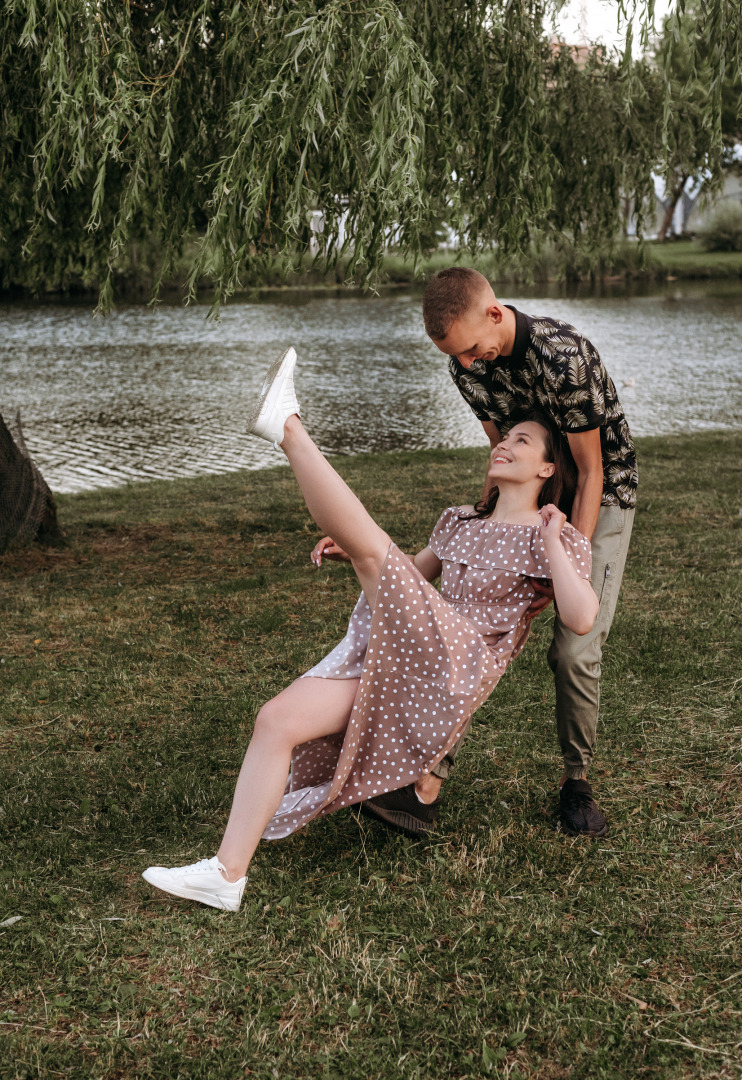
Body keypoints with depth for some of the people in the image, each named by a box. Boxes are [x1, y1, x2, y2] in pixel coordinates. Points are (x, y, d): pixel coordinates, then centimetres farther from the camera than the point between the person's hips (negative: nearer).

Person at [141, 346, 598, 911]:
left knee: (367, 540, -24)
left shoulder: (553, 537, 4)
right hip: (402, 664, 7)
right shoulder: (461, 521, 24)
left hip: (461, 663, -7)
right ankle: (227, 874, -10)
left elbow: (582, 619, -12)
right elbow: (413, 572, 35)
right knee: (277, 720, -10)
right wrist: (353, 556, 16)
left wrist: (552, 544, -9)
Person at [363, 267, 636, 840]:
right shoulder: (467, 363, -11)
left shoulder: (565, 356, -32)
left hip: (600, 496, -5)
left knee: (575, 651, -14)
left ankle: (576, 779, 9)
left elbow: (591, 470, -24)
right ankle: (433, 781, -6)